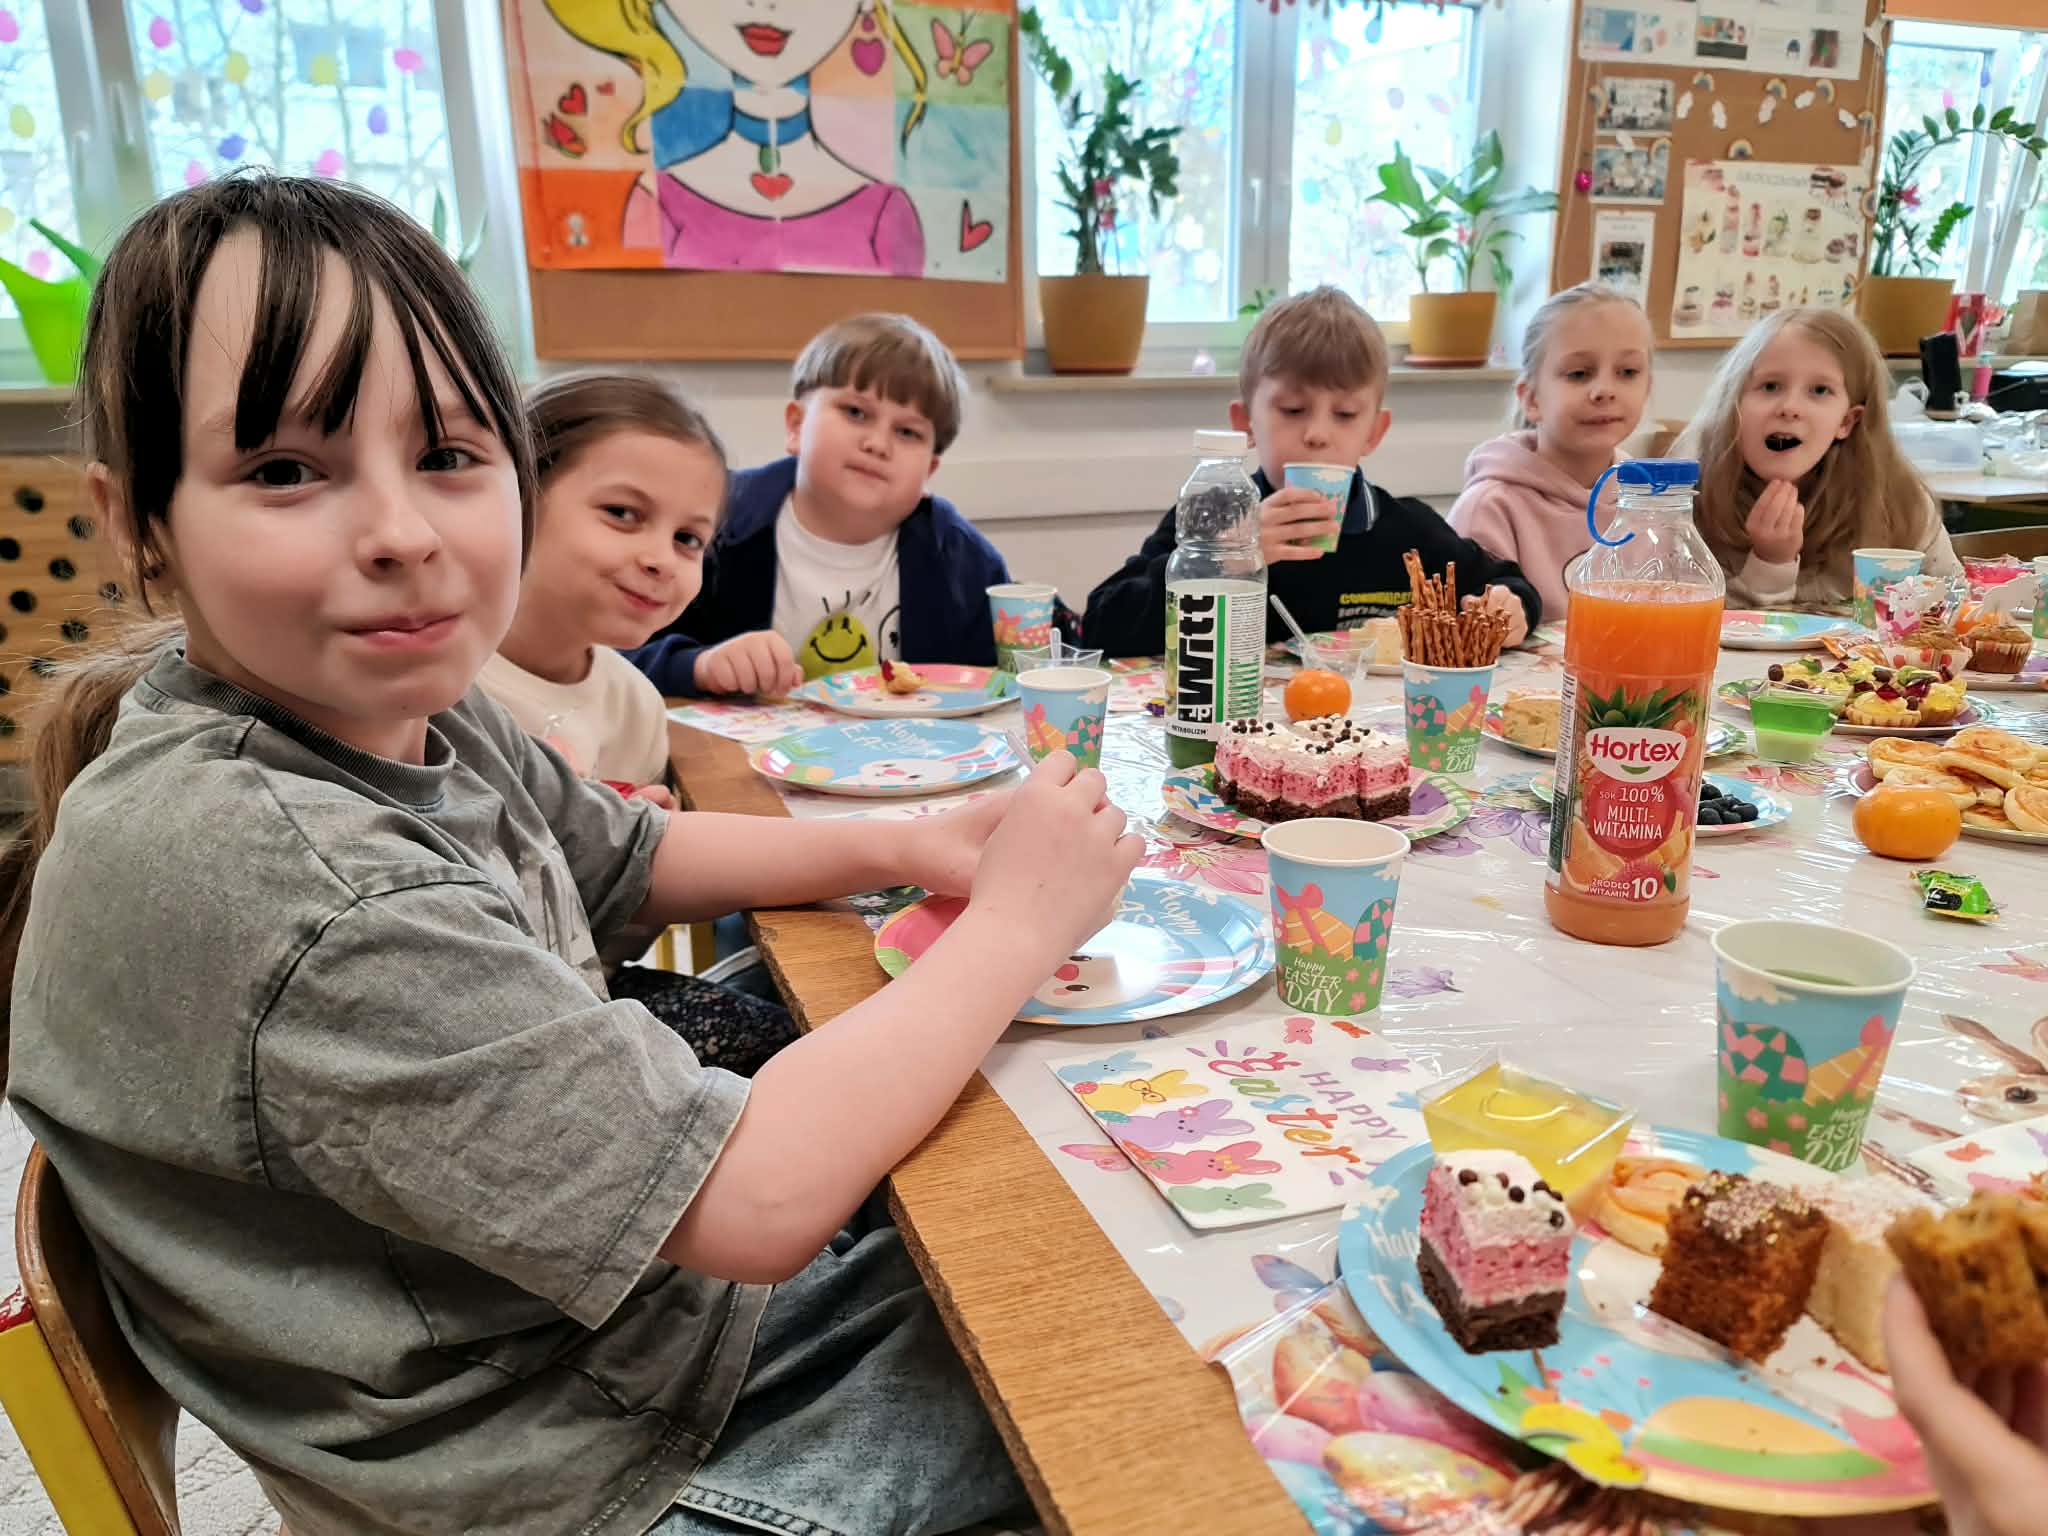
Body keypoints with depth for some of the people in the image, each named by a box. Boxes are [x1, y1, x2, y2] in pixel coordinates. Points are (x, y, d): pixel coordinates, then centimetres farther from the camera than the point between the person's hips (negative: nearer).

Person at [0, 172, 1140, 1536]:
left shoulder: (418, 710, -8)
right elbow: (755, 1201, -33)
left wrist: (907, 847, -4)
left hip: (663, 1294, 7)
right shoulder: (253, 873, -34)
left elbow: (629, 857, 12)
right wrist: (1017, 922, -20)